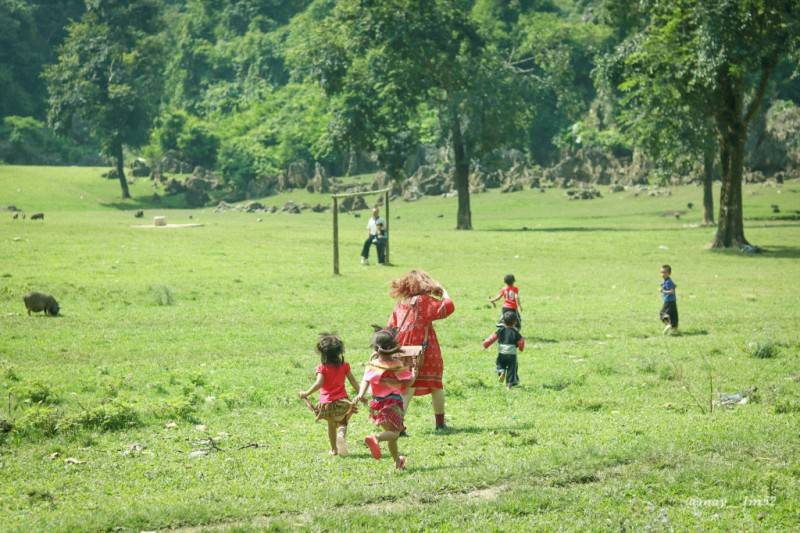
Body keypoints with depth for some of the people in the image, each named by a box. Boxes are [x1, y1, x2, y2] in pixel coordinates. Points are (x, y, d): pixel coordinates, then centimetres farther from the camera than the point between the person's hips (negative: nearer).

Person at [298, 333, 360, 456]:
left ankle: (334, 449, 23)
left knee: (331, 425, 19)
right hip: (341, 400, 1)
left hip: (326, 402, -1)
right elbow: (353, 381, 4)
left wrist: (306, 393, -12)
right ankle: (342, 433, -18)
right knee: (342, 422, 16)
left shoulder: (322, 367, -10)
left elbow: (319, 383, -21)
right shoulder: (344, 365, 0)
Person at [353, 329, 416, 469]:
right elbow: (408, 382, -3)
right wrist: (414, 374, 14)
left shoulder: (372, 365, -1)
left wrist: (360, 394, -18)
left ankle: (397, 461, 31)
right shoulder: (397, 366, -8)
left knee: (391, 431, 19)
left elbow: (365, 380, -13)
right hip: (393, 402, -4)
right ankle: (376, 438, -39)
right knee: (394, 432, -7)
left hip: (377, 403, 4)